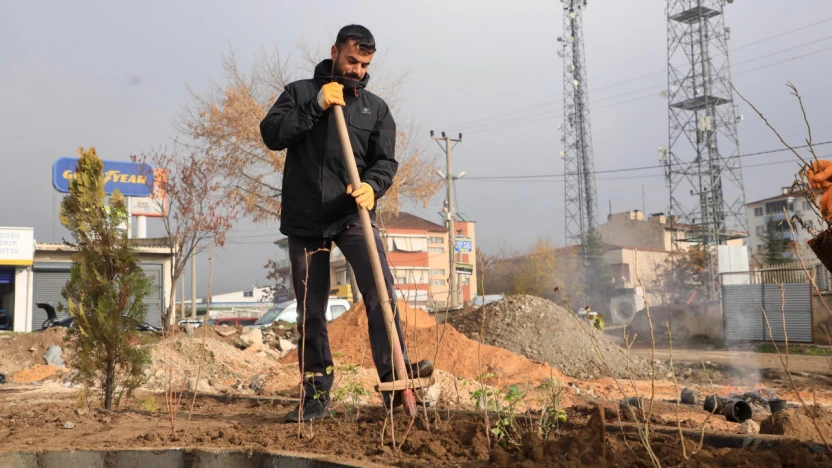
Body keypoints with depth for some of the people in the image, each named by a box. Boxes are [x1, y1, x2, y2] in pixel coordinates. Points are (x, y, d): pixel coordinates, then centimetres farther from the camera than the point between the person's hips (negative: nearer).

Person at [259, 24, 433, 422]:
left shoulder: (376, 108, 11)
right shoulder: (300, 92, 9)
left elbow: (385, 160, 1)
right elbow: (271, 133, -5)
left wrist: (371, 186, -20)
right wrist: (316, 107, -13)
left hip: (353, 215, 0)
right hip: (304, 219, 0)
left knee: (380, 289, -20)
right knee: (310, 311, 4)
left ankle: (394, 377, -18)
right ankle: (316, 395, 14)